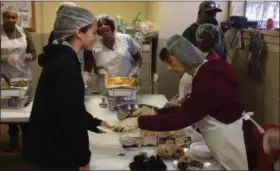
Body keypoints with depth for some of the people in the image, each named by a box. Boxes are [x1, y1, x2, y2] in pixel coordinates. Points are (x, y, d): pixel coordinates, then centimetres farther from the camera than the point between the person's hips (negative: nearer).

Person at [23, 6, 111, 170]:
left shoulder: (61, 59, 9)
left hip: (51, 147, 9)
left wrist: (96, 123, 18)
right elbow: (70, 116, -23)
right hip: (55, 152, -9)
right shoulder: (65, 64, -22)